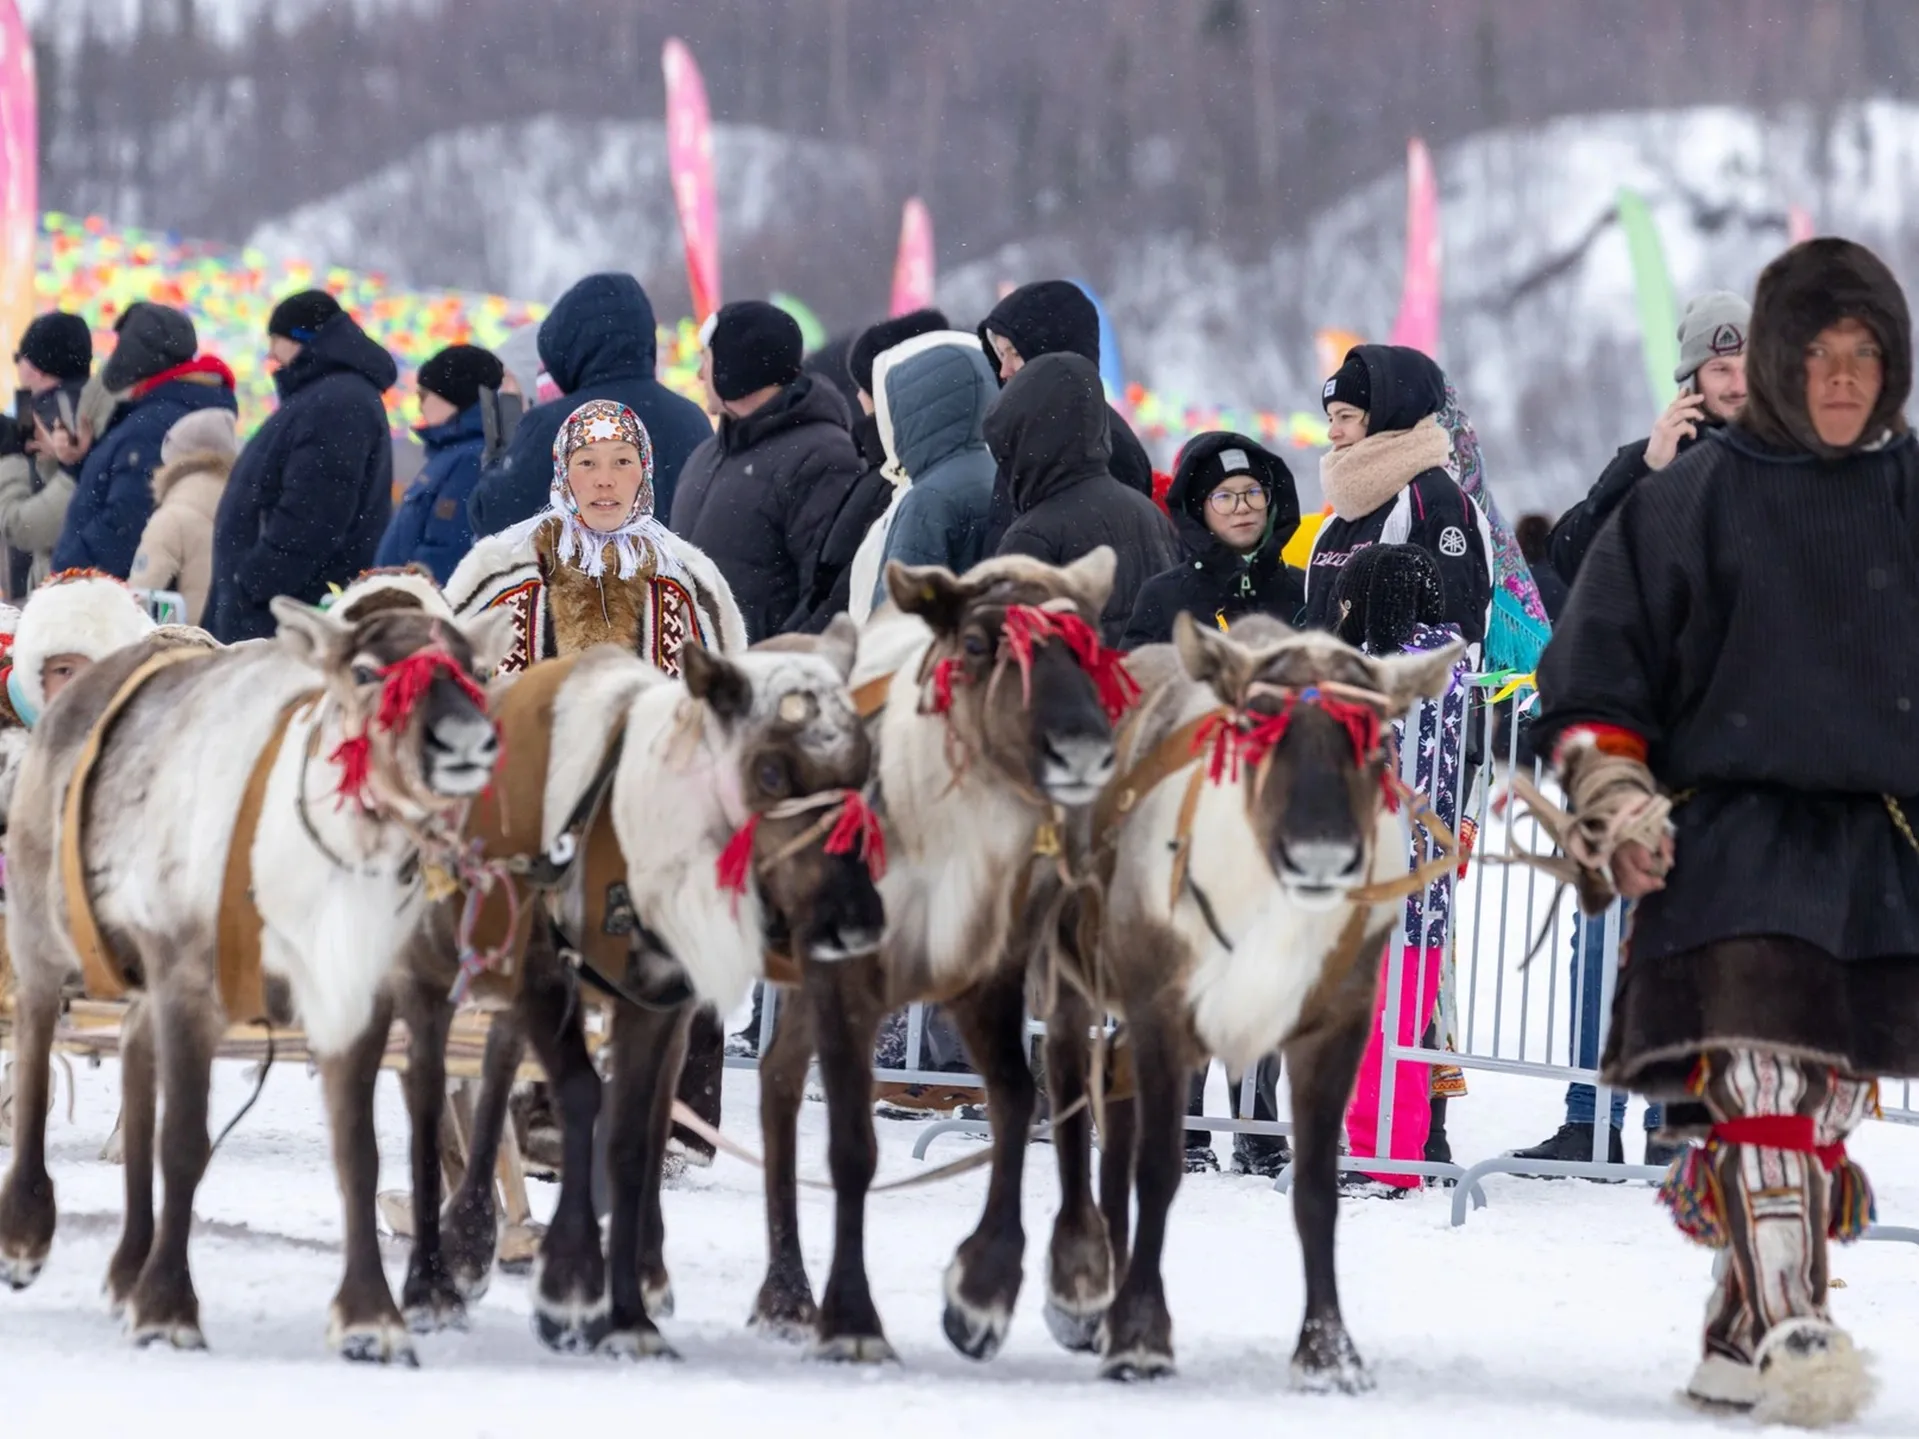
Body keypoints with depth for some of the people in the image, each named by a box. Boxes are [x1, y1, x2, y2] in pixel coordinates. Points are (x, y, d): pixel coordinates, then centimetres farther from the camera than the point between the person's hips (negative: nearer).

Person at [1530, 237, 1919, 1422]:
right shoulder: (1692, 499, 3)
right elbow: (1597, 665, 7)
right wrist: (1609, 800, -3)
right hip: (1734, 831, -3)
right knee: (1761, 1084, -19)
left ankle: (1740, 1343, 14)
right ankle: (1788, 1333, -26)